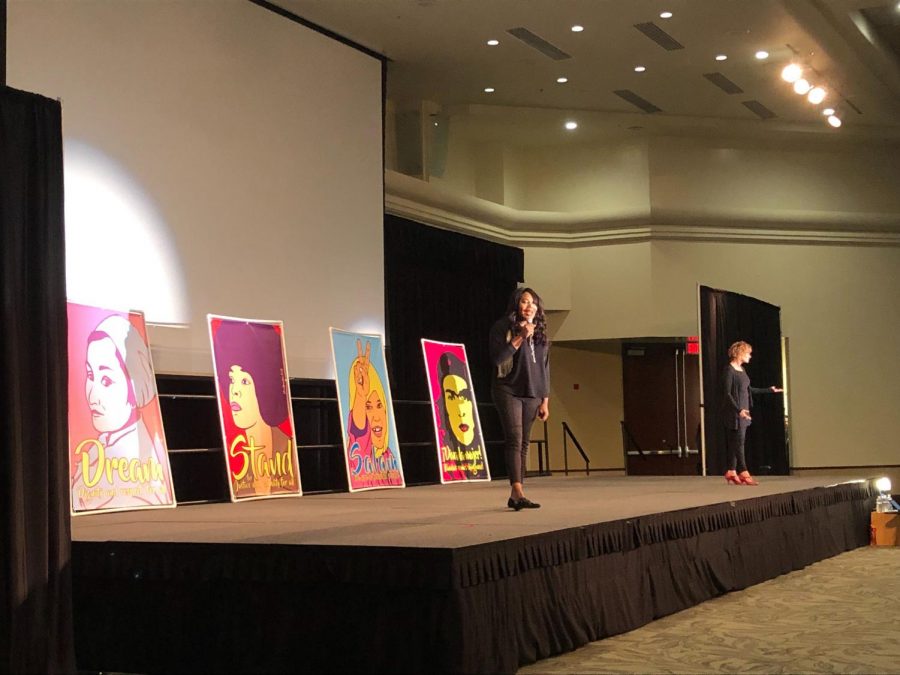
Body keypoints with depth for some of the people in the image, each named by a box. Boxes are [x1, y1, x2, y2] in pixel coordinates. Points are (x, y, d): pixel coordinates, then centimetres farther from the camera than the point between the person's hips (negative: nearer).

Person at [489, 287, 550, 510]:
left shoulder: (541, 334, 15)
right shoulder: (502, 327, -2)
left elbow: (545, 368, 16)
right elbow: (496, 359, -14)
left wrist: (545, 401, 12)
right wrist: (520, 337, -17)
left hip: (532, 395, 5)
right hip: (508, 391, -5)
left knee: (524, 444, 3)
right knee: (514, 440, -15)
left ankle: (514, 496, 6)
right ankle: (518, 492, -22)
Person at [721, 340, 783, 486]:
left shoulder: (742, 370, 14)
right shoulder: (729, 370, -12)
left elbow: (749, 390, 23)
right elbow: (727, 393, -16)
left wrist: (769, 390, 28)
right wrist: (739, 410, -25)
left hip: (743, 412, 9)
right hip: (734, 412, -9)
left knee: (736, 443, 10)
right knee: (738, 442, -7)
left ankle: (731, 472, 14)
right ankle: (743, 473, -6)